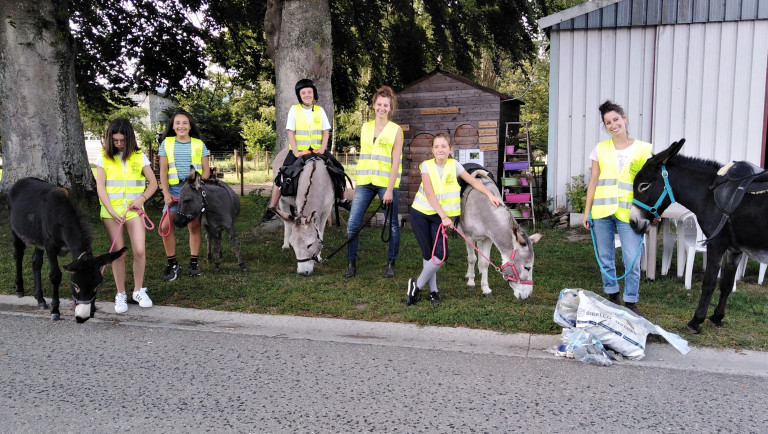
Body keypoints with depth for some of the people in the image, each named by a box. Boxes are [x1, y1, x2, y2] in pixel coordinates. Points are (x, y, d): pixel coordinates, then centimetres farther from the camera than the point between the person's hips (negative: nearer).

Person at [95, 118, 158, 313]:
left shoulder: (139, 157, 5)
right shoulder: (103, 157, 3)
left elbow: (153, 183, 8)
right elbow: (100, 187, 0)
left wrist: (142, 197, -10)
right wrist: (112, 211, -10)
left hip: (133, 209, 0)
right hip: (111, 210, 0)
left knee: (139, 250, -9)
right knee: (118, 253, 1)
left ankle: (139, 291, 11)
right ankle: (120, 295, 13)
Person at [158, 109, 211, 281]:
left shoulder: (199, 144, 8)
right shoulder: (166, 143, 9)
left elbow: (206, 170, 6)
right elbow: (163, 171, 7)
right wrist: (166, 193, -3)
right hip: (174, 189, 1)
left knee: (194, 226, 1)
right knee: (165, 226, -8)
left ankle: (193, 263, 13)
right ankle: (173, 264, 5)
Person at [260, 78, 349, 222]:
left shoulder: (320, 110, 6)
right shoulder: (294, 109, 1)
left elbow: (326, 131, 6)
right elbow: (290, 132, -3)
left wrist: (322, 149, -9)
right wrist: (295, 151, -14)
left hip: (317, 150, 2)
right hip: (298, 151, -2)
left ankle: (342, 199, 13)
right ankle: (271, 209, -9)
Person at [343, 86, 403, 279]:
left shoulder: (396, 130, 0)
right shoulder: (365, 127, 12)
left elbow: (396, 162, -5)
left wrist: (389, 190, -12)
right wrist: (355, 181, 11)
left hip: (386, 183, -3)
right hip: (364, 183, 3)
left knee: (392, 225, 4)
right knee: (352, 223, -4)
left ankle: (391, 264, 19)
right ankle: (351, 263, 9)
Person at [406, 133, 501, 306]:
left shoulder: (454, 165, -2)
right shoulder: (427, 165, -9)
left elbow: (473, 181, 8)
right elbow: (430, 195, -17)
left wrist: (490, 195, -1)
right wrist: (444, 217, -23)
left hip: (440, 216, 2)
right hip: (420, 213, -2)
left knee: (441, 255, -9)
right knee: (428, 254, -2)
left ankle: (417, 285, 7)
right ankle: (433, 290, 14)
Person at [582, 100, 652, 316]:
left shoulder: (643, 149, 4)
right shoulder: (600, 149, 8)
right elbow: (593, 181, 9)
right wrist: (587, 211, 6)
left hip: (628, 211, -2)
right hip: (602, 211, 2)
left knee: (632, 260, -5)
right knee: (605, 257, 11)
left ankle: (631, 302, 11)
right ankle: (612, 297, 27)